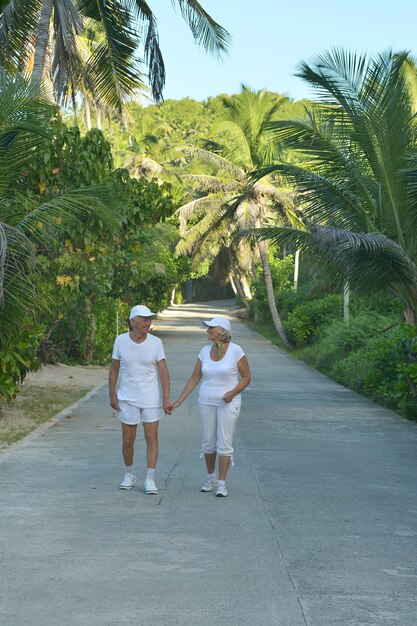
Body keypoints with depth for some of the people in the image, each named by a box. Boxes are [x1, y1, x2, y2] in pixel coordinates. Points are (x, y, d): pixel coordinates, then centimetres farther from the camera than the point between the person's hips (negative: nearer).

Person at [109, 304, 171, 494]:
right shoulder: (120, 341, -5)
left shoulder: (155, 342, -7)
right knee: (127, 441, 7)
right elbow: (114, 369, 3)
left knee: (151, 438, -1)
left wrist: (166, 397, -13)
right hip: (128, 400, 0)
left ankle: (150, 479, 6)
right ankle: (129, 474, 28)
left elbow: (163, 371, -7)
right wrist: (112, 395, 0)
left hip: (151, 399, 0)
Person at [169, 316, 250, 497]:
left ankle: (221, 483, 4)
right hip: (207, 401, 4)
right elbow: (194, 378, 7)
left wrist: (233, 392, -23)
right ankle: (210, 477, 29)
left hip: (229, 403, -4)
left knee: (224, 443, -4)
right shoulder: (205, 351, 2)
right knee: (208, 442, 10)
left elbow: (246, 377, -6)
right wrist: (178, 401, 3)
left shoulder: (235, 350, -11)